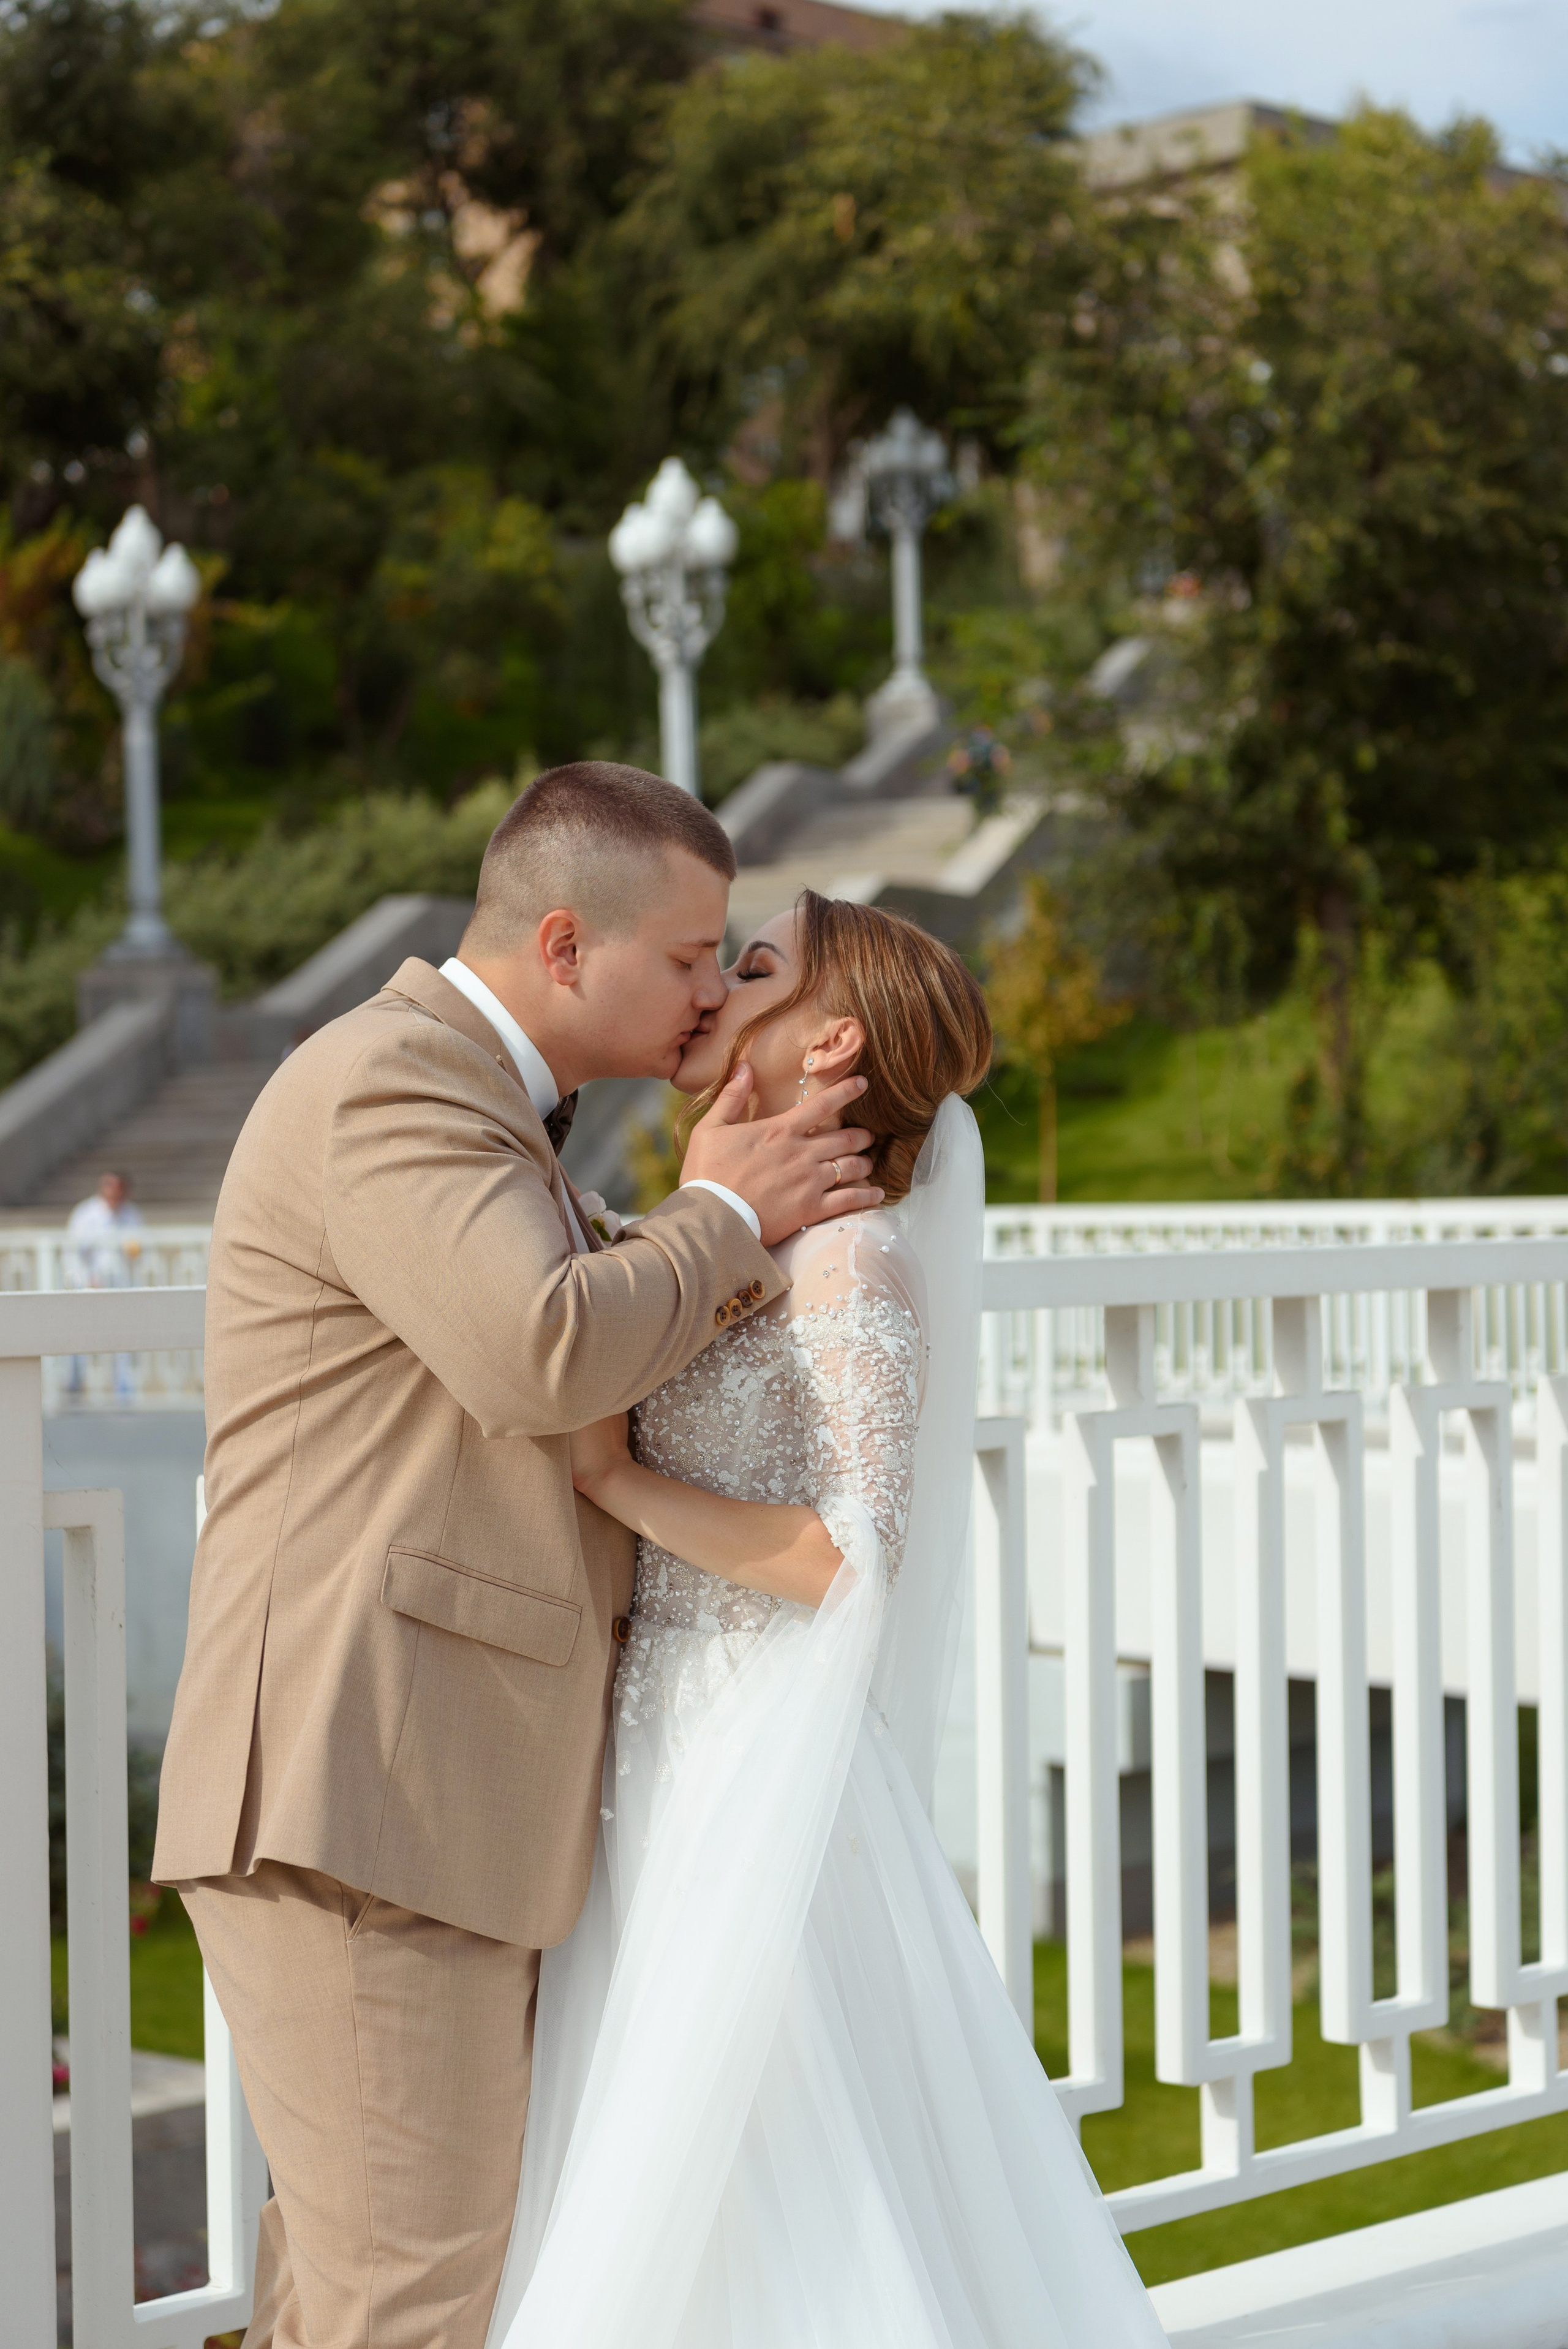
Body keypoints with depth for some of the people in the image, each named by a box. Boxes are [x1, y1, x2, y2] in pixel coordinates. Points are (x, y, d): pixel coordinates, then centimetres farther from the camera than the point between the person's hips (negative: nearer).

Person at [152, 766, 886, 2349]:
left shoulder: (468, 1098, 22)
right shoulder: (392, 1081, -12)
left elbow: (610, 1399, 19)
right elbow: (549, 1353, -27)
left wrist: (735, 1218, 3)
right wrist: (724, 1218, -9)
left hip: (430, 1802, 10)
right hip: (360, 1800, -10)